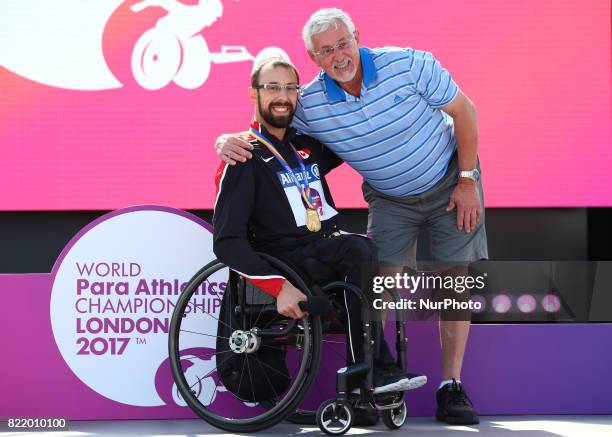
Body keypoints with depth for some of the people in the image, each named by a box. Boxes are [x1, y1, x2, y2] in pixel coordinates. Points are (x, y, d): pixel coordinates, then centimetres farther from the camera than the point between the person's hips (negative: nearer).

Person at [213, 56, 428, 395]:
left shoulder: (307, 147, 17)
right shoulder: (246, 157, -4)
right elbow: (227, 241, -12)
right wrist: (280, 285, -22)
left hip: (330, 249, 8)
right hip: (287, 262, -8)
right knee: (358, 250, -29)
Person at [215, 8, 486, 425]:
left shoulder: (408, 64, -23)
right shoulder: (308, 104, -16)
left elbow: (463, 110, -12)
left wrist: (467, 180, -13)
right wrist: (229, 140, -29)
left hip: (449, 185, -1)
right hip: (389, 199, 2)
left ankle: (452, 387, 2)